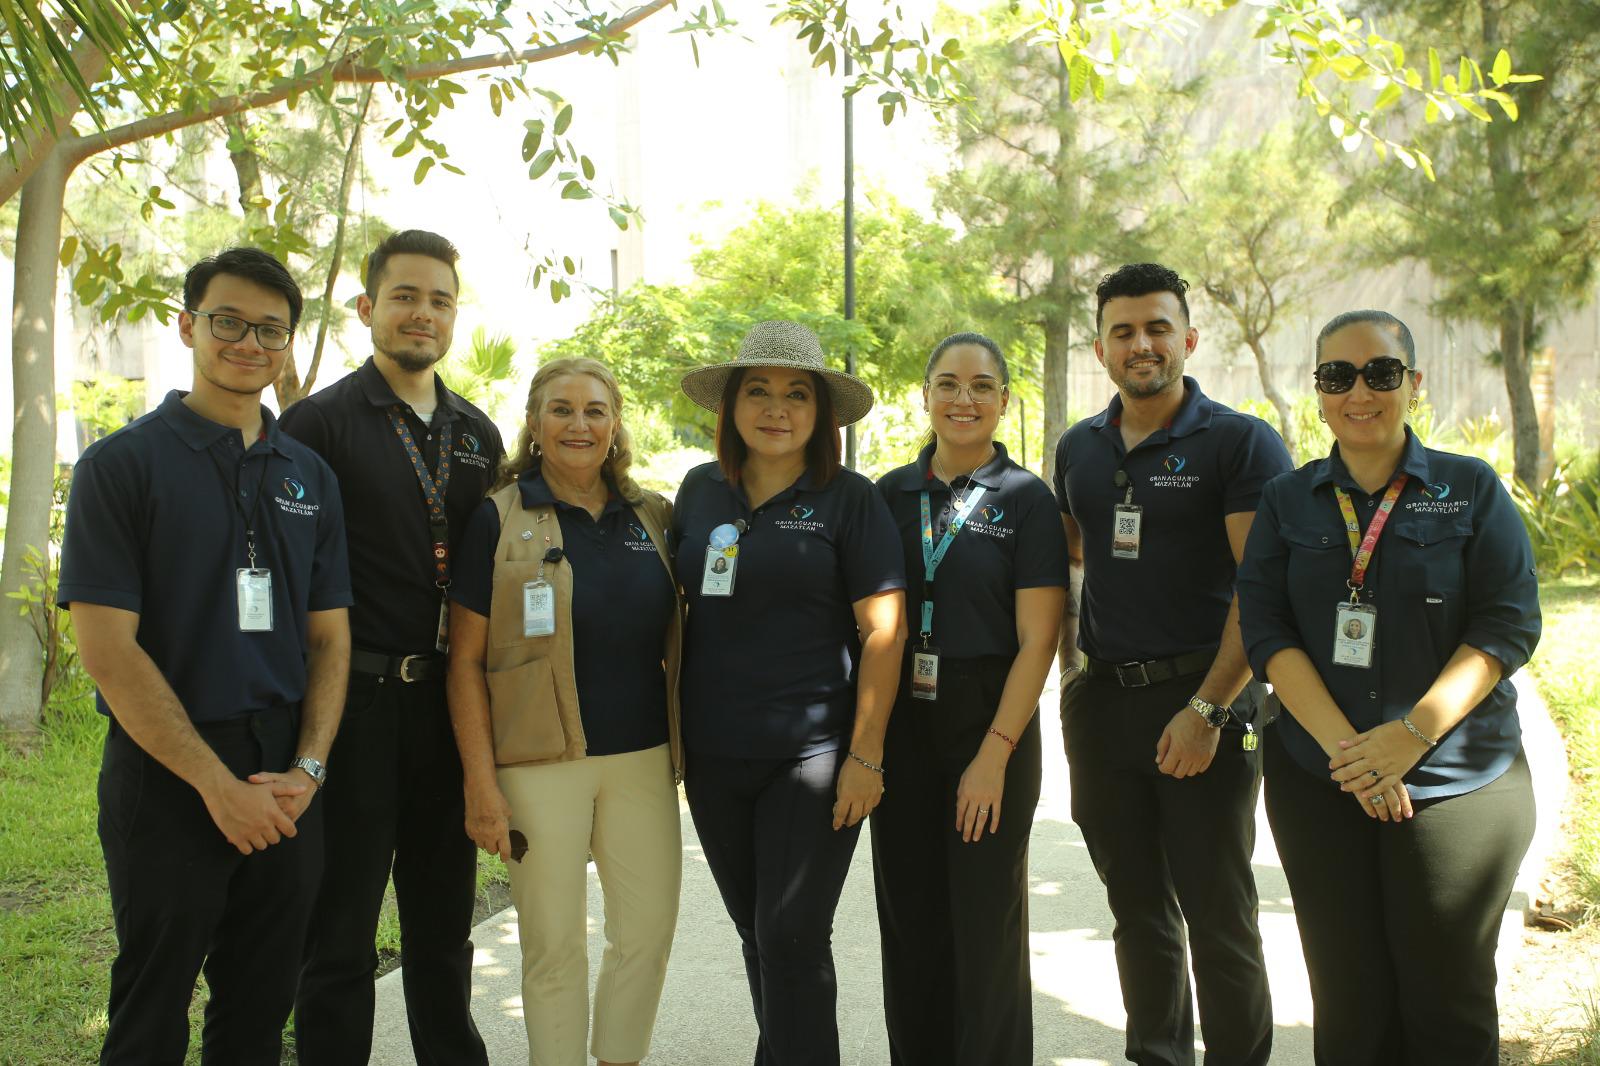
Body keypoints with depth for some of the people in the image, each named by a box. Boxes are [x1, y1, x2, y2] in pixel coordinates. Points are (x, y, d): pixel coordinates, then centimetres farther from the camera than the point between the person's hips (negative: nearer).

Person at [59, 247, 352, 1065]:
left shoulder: (309, 475, 10)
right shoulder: (122, 463, -4)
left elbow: (330, 637, 9)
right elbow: (106, 648, -11)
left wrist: (307, 768, -5)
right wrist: (218, 784, -14)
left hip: (286, 786, 4)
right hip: (167, 776, -4)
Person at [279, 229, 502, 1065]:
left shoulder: (478, 434, 12)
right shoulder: (319, 423, -6)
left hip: (449, 707, 5)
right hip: (356, 705, -5)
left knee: (443, 925, 18)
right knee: (340, 931, 8)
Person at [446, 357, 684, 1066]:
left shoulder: (654, 518, 8)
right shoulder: (500, 520, -3)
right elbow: (466, 660, -4)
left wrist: (685, 746, 9)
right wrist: (481, 782, -9)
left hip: (642, 756, 4)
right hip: (541, 762, -4)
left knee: (650, 927, 9)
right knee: (554, 943, 4)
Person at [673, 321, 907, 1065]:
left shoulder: (849, 499, -5)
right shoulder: (701, 490, 7)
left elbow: (883, 629, -8)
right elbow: (675, 605, 15)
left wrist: (865, 754, -13)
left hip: (811, 754, -4)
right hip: (714, 754, 5)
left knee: (792, 941, -2)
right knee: (755, 935, 15)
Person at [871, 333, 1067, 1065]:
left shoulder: (1025, 499, -4)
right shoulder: (892, 494, 6)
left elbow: (1036, 641, -8)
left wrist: (995, 753, -15)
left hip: (989, 723, -3)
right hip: (900, 724, 4)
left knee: (985, 920, 5)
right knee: (908, 917, 11)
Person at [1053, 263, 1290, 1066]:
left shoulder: (1242, 443, -6)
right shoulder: (1078, 449, 11)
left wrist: (1207, 708, -19)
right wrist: (1063, 630, 10)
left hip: (1201, 699, -5)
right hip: (1101, 698, 5)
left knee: (1217, 911, 2)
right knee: (1137, 905, 14)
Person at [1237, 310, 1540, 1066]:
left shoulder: (1471, 490, 2)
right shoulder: (1287, 502, 7)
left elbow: (1509, 623, -5)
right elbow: (1265, 628, -2)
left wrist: (1414, 732, -16)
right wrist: (1343, 746, -14)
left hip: (1457, 778, -1)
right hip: (1317, 779, 2)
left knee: (1448, 1000, 5)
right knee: (1347, 1002, 8)